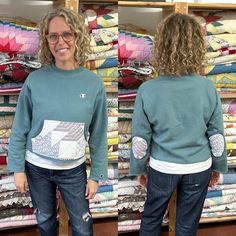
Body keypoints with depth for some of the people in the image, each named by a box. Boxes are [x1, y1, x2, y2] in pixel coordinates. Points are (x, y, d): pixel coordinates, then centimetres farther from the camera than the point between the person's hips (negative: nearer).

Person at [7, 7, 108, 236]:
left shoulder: (93, 83, -10)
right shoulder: (35, 80, -12)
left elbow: (98, 135, -4)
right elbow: (20, 129, -4)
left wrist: (96, 175, -2)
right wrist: (18, 168, -4)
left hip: (74, 169, 0)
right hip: (37, 167, 0)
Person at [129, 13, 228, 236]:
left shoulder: (147, 90, -17)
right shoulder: (207, 88, -14)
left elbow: (140, 139, -9)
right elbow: (216, 134, -5)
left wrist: (138, 168, 7)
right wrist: (218, 166, 11)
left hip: (162, 168, -1)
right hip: (199, 168, 1)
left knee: (151, 217, 22)